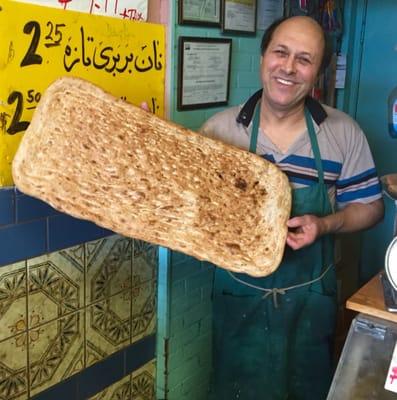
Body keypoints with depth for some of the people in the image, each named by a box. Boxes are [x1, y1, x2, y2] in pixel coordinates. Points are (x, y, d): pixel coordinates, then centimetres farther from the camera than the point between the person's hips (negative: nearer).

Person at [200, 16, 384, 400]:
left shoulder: (344, 133, -5)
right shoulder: (221, 127, -6)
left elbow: (369, 206, 2)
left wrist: (325, 224, -17)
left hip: (310, 296, 1)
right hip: (239, 296, 0)